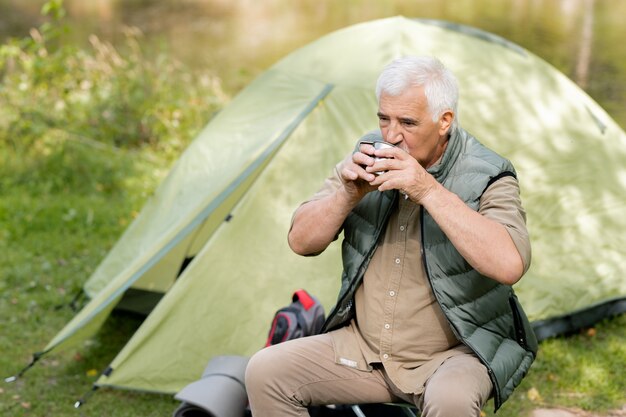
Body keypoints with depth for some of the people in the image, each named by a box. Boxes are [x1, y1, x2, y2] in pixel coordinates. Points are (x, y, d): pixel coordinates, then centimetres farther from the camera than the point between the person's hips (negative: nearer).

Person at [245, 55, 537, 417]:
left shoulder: (486, 176, -14)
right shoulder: (370, 156, 1)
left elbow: (510, 265, -33)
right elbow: (302, 242, 2)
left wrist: (430, 191, -33)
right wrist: (349, 193, -17)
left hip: (454, 354, -5)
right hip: (362, 347, 5)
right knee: (265, 372, -11)